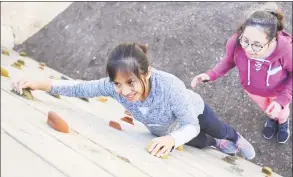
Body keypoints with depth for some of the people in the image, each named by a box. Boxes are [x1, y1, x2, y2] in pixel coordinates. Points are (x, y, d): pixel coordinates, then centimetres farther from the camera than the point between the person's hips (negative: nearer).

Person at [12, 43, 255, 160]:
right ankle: (218, 145, 70)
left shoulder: (170, 86, -50)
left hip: (194, 113, -3)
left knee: (221, 131, 32)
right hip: (164, 129, 3)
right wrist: (36, 84, -40)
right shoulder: (114, 86, -39)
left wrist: (172, 139, -62)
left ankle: (238, 139, 68)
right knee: (200, 143, 34)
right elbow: (79, 88, -30)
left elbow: (191, 126, -41)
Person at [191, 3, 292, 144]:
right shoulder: (235, 43, -39)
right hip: (251, 88, 2)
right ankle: (271, 117, 74)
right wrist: (211, 74, -29)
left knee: (280, 112, 32)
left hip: (279, 89, -2)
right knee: (265, 107, 37)